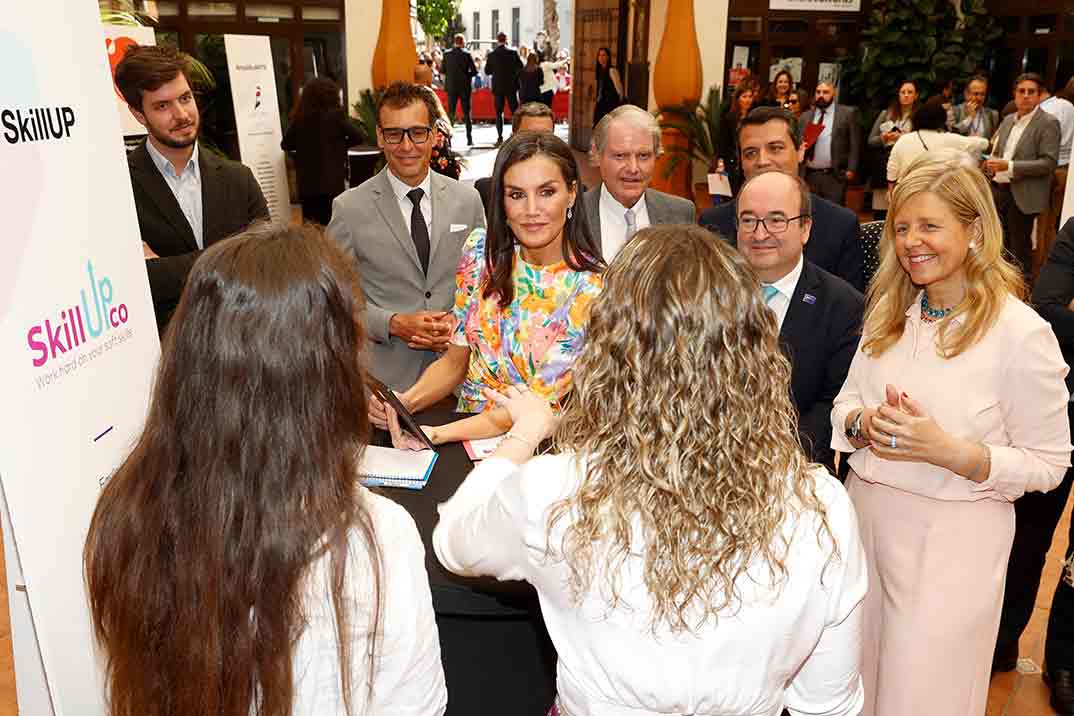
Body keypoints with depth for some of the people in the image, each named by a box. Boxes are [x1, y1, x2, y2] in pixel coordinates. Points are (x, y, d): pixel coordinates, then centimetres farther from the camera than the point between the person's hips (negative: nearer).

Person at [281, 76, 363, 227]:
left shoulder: (299, 118, 1)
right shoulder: (335, 115, -9)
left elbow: (286, 145, 10)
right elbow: (357, 137, -4)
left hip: (306, 184, 4)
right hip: (331, 182, -4)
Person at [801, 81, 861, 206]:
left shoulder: (848, 113, 4)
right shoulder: (806, 116, 15)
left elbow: (855, 144, 1)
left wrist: (851, 169, -6)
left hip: (835, 176, -3)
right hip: (809, 176, 3)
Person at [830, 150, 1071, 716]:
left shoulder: (1022, 333, -14)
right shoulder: (889, 310, 2)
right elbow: (846, 400, 8)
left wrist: (949, 450, -24)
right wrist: (866, 423, -15)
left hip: (952, 539, -5)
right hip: (865, 516, 5)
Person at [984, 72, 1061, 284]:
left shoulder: (1048, 123, -9)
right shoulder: (1008, 119, 12)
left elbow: (1049, 163, -16)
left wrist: (1009, 167, -22)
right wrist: (991, 162, 1)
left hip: (1022, 195, -6)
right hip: (999, 188, 6)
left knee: (1019, 246, 3)